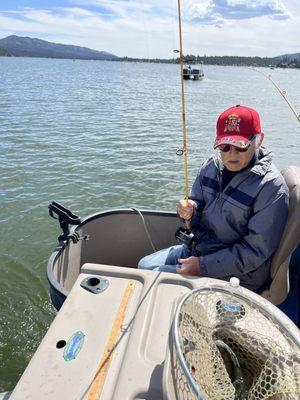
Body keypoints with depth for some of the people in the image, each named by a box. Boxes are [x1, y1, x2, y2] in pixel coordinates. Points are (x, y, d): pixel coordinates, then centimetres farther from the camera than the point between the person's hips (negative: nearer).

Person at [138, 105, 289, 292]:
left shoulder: (271, 187, -22)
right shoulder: (212, 166, -2)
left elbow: (256, 251, -21)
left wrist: (203, 266, -22)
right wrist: (190, 211, -16)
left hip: (237, 273, -7)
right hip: (197, 246, 7)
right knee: (144, 265, 8)